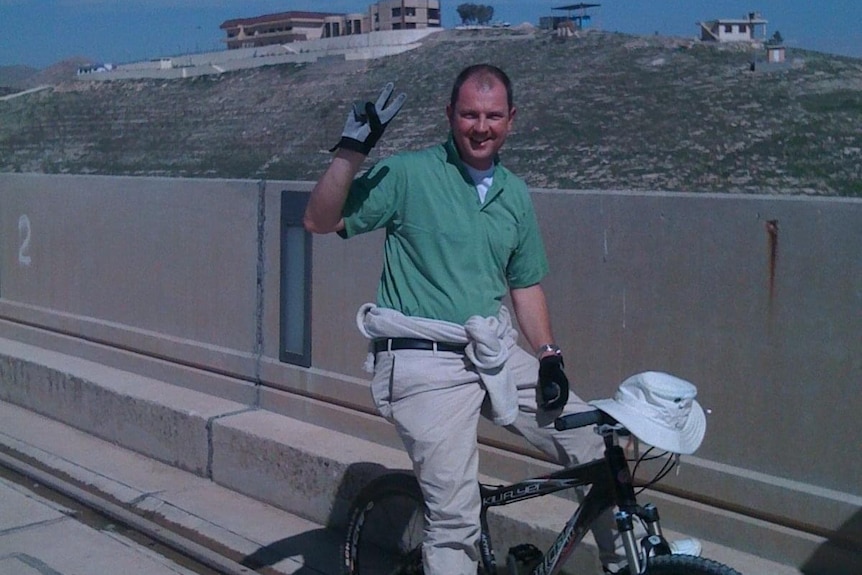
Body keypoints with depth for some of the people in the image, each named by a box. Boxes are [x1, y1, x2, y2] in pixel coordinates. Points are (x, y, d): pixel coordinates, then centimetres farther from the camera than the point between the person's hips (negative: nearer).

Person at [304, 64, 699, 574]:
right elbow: (321, 221, -11)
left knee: (596, 448, 6)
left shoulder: (516, 194, 12)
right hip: (426, 365, -6)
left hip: (499, 355, 6)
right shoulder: (408, 174, -5)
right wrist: (353, 149, -24)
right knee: (455, 518, -8)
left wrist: (549, 355, 6)